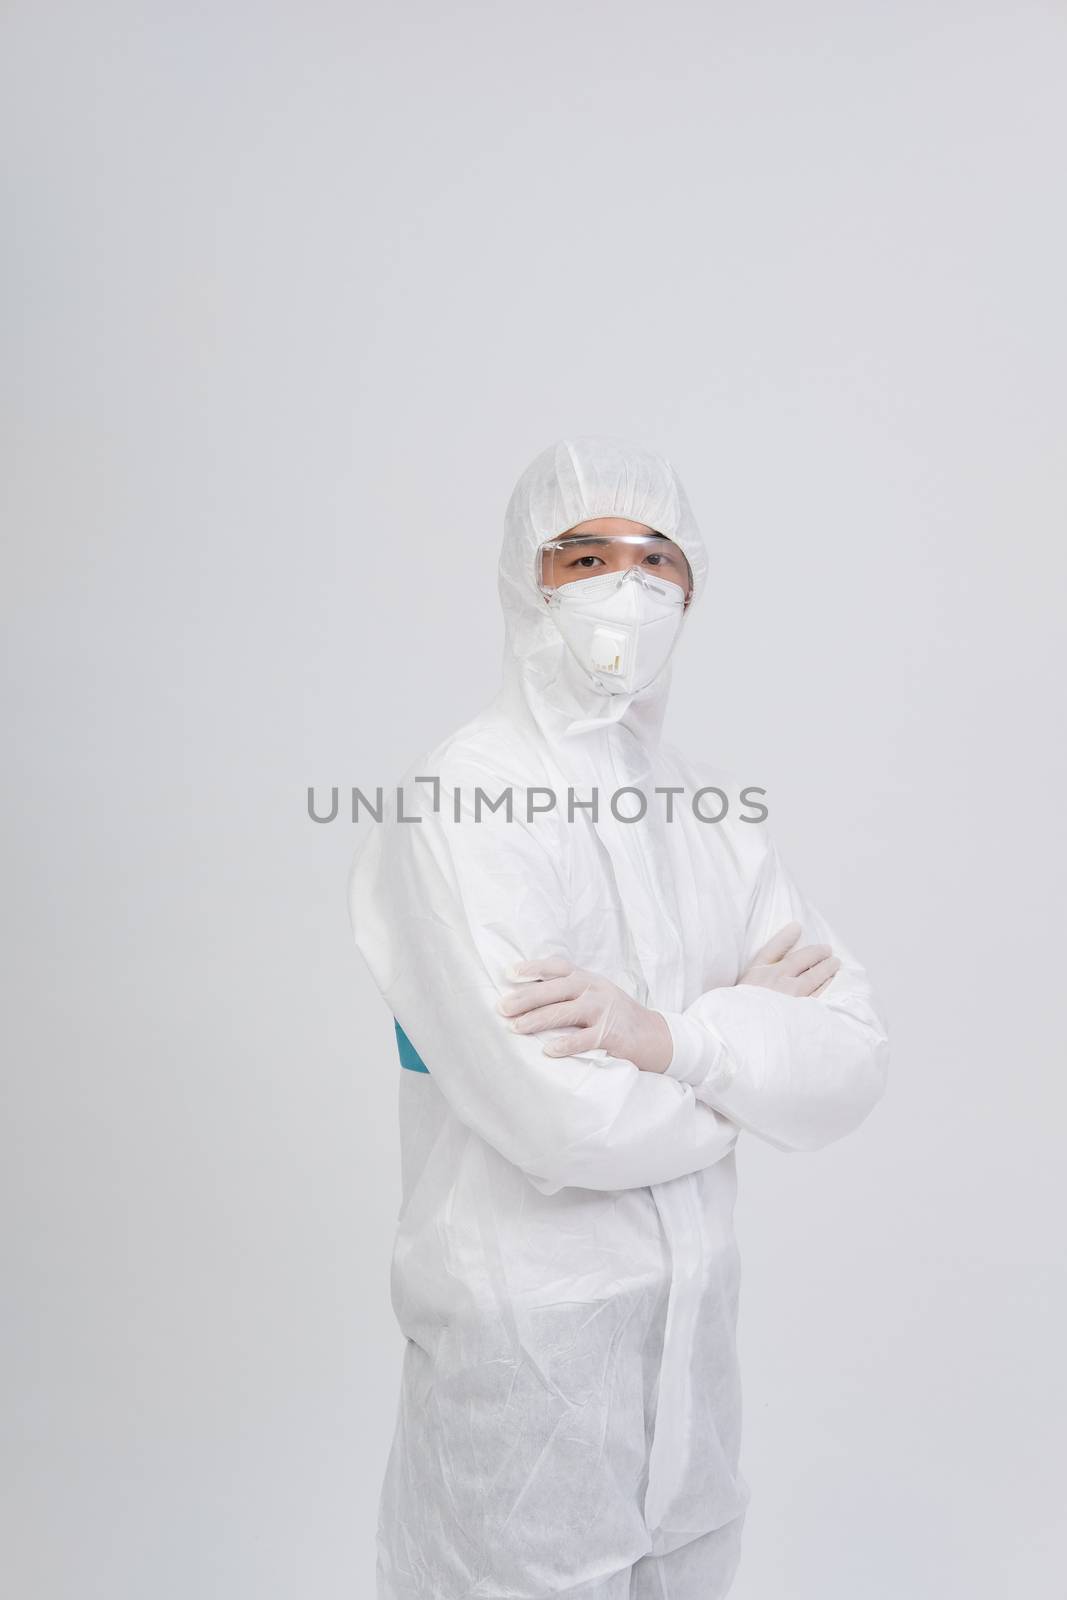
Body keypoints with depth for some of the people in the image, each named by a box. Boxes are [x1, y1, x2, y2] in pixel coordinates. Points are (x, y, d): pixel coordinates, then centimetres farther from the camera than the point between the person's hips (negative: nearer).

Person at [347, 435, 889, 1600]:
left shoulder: (710, 813, 2)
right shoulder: (457, 809, -19)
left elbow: (851, 1069, -6)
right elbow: (566, 1123, -26)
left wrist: (673, 1036, -24)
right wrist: (748, 1015, -10)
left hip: (694, 1320, 6)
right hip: (525, 1332, -6)